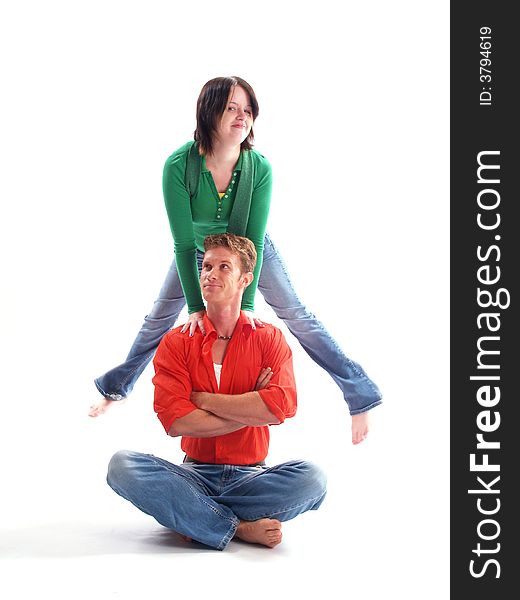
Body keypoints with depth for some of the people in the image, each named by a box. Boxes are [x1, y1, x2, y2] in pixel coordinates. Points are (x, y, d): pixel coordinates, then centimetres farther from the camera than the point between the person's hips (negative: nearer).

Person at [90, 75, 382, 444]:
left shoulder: (259, 168, -30)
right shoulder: (179, 166, -33)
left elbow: (252, 240, -27)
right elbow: (183, 243, -28)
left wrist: (246, 303, -32)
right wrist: (196, 306, -28)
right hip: (198, 251, 1)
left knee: (297, 317, 0)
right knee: (158, 320, 11)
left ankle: (359, 393, 8)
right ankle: (118, 387, 34)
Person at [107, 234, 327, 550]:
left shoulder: (269, 338, 5)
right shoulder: (177, 342, 5)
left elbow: (280, 407, -14)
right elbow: (174, 420, -10)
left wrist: (203, 399, -9)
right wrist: (250, 410, -10)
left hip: (251, 476, 0)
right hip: (194, 473, 0)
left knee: (311, 476, -30)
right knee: (123, 464, -27)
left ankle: (191, 515, -18)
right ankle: (241, 529, -24)